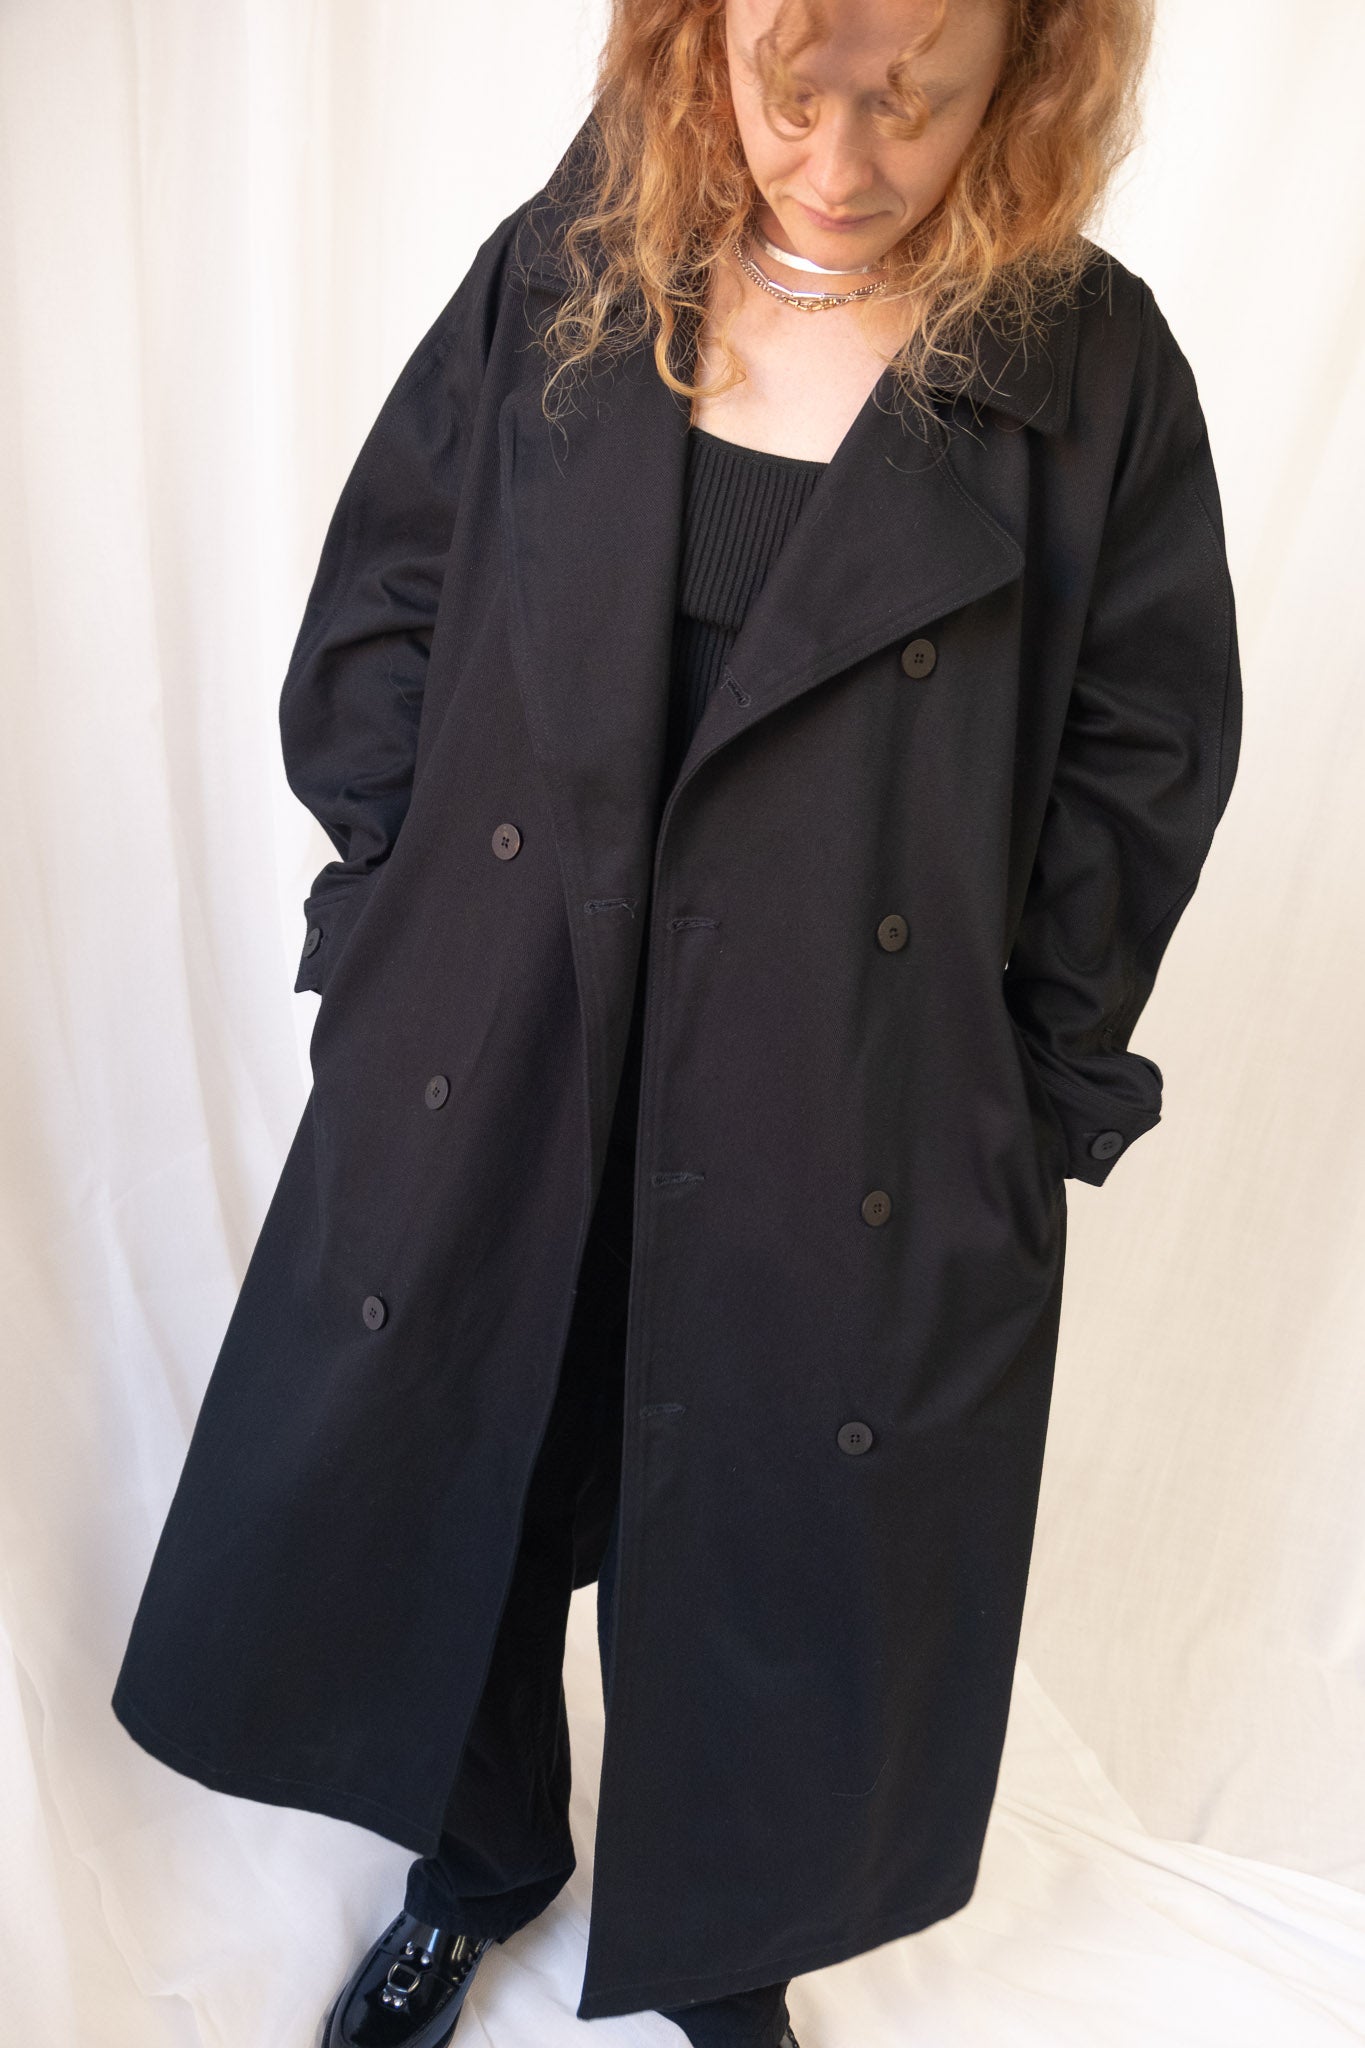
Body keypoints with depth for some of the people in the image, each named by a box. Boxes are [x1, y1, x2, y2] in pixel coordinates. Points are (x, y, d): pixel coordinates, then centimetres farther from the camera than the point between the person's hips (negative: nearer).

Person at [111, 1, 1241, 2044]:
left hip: (850, 1160, -2)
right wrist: (417, 925, -1)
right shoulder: (557, 278, 0)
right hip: (484, 1085, 3)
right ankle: (481, 1860, 55)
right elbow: (371, 620, 6)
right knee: (430, 1490, 20)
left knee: (766, 1559, 16)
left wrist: (1027, 1093, -2)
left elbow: (1144, 760, 0)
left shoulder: (1097, 367, -5)